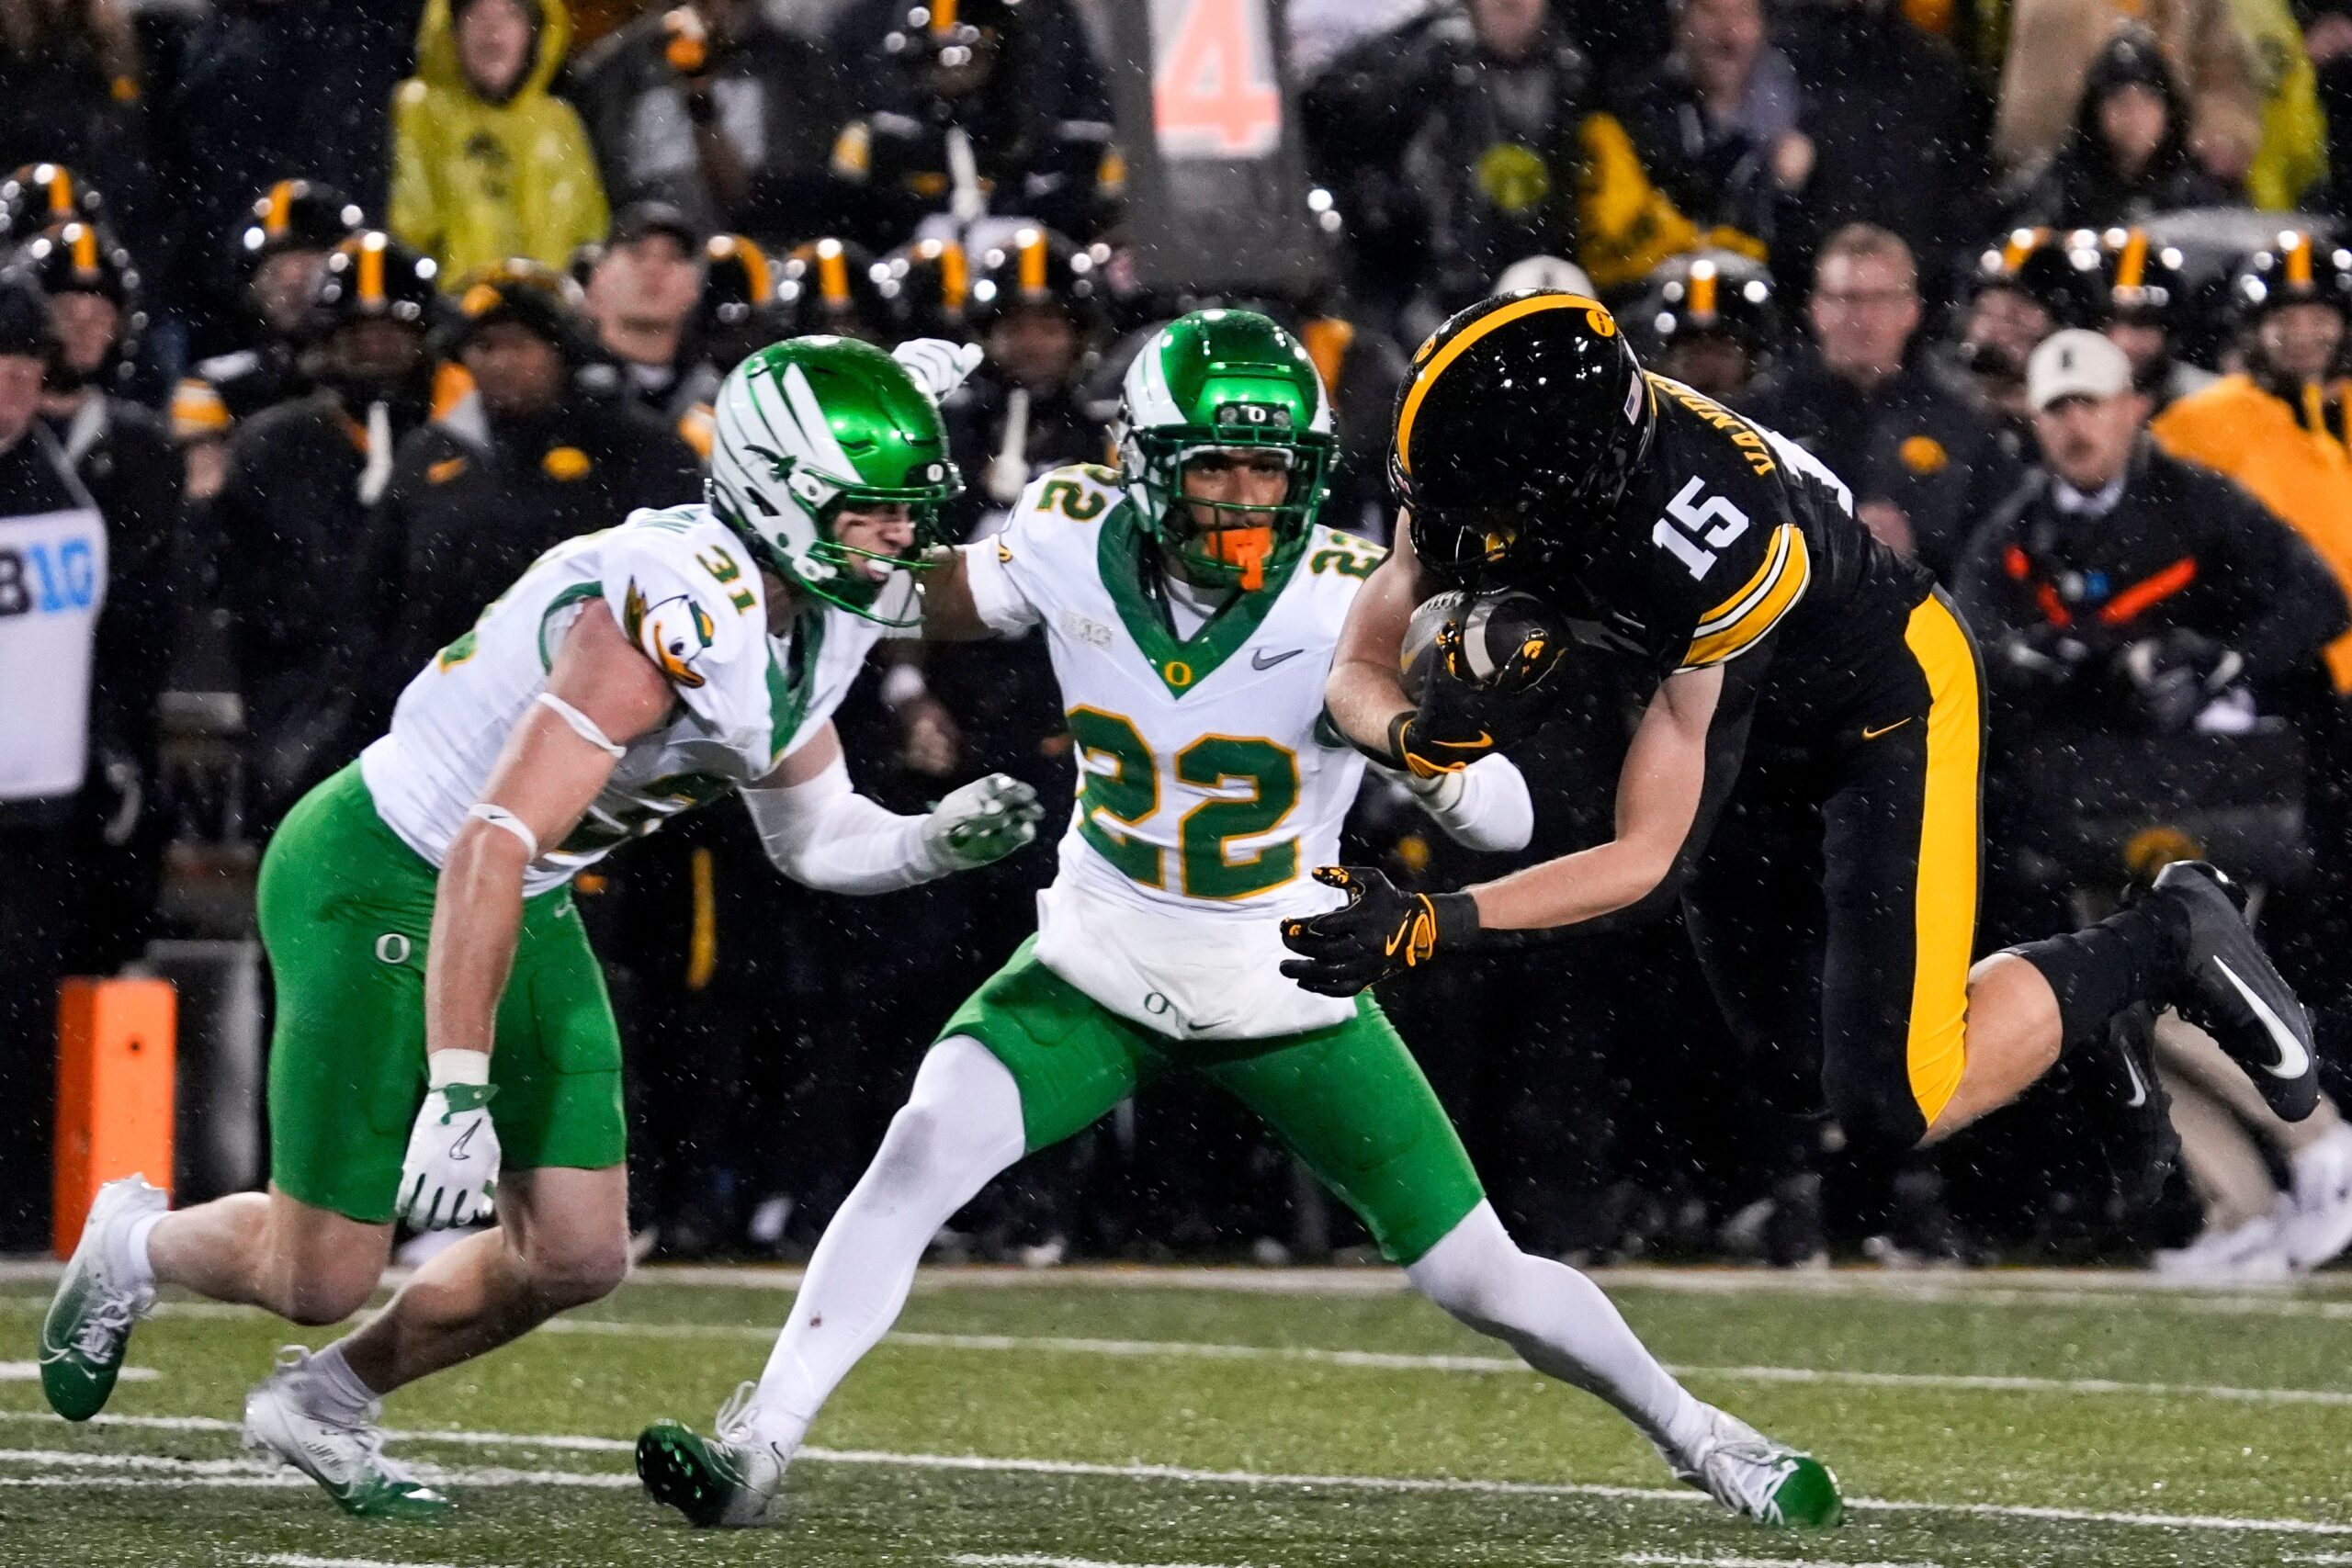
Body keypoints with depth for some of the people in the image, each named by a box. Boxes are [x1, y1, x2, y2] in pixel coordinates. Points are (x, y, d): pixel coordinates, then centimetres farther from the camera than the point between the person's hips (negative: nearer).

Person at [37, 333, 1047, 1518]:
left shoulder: (813, 615, -2)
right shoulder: (680, 616, -31)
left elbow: (811, 835, 13)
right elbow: (492, 848, -34)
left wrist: (937, 842, -9)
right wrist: (458, 1096, -35)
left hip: (521, 910, 9)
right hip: (378, 878, -9)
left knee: (577, 1259, 4)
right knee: (324, 1278, -4)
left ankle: (319, 1404, 26)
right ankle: (136, 1245, 29)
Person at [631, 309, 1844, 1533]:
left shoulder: (1349, 603, -23)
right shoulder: (1075, 540, -15)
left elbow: (1506, 825, -21)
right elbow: (937, 607, 9)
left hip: (1286, 1000, -1)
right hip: (1099, 970, 1)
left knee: (1482, 1283, 2)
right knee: (924, 1152, -24)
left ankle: (1691, 1433, 28)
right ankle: (757, 1444, -18)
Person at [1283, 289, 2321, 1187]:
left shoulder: (1698, 559, -43)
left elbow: (1648, 859, -35)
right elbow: (1357, 669, -17)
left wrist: (1428, 927, -42)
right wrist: (1426, 735, -40)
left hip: (1884, 697, -7)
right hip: (1758, 714, 7)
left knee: (1890, 1113, -10)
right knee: (1788, 1041, 16)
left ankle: (2164, 942, 8)